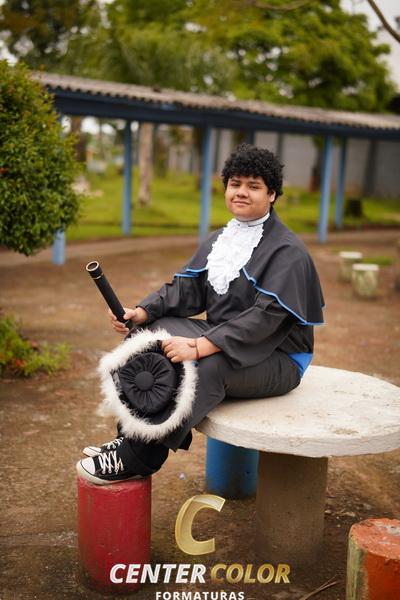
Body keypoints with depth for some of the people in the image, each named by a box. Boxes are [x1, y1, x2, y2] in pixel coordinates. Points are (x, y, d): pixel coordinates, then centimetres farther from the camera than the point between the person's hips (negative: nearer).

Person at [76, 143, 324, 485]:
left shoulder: (287, 251, -13)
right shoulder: (218, 240, 11)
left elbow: (265, 316, -25)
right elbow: (186, 289, 4)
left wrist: (202, 346, -34)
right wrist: (143, 312, -15)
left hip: (273, 357, -7)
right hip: (219, 338, 8)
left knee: (204, 367, -36)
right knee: (142, 337, -8)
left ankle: (139, 459, -23)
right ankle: (129, 437, -10)